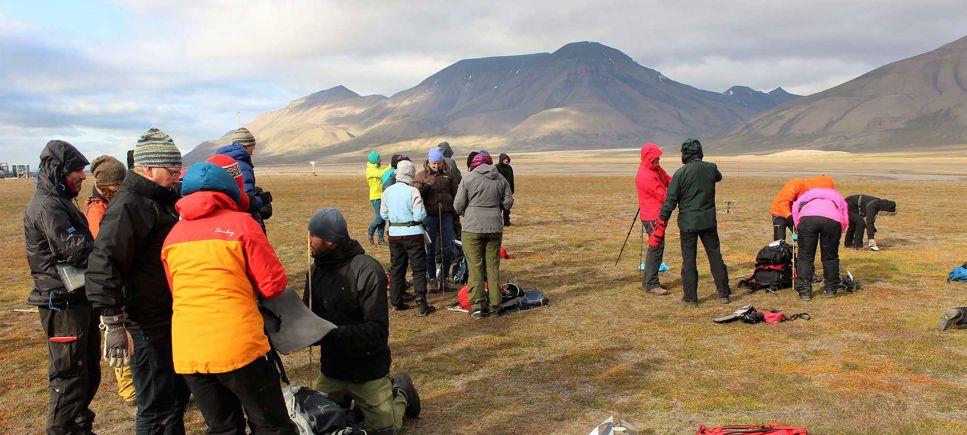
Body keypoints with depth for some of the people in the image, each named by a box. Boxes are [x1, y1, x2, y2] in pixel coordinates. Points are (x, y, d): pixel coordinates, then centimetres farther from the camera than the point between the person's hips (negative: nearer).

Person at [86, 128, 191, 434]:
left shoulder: (162, 199, 12)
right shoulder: (129, 205, -19)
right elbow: (103, 263, -29)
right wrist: (113, 324, -33)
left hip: (170, 317, 10)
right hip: (148, 326, -10)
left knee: (177, 392, 23)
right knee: (157, 408, -1)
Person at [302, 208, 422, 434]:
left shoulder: (367, 270, -22)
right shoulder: (318, 268, -2)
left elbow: (378, 330, -25)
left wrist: (333, 333, -37)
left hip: (367, 368, -6)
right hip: (331, 367, 6)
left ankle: (400, 392, 30)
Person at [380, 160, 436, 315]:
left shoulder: (387, 191, 1)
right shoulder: (412, 191, -15)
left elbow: (383, 214, 9)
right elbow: (420, 215, -18)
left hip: (394, 233, 5)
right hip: (412, 233, -5)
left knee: (396, 268, 15)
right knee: (419, 269, 1)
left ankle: (396, 301, 21)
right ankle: (421, 305, -1)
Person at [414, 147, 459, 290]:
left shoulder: (449, 176, 9)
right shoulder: (421, 176, 3)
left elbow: (456, 194, 17)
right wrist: (423, 191, -21)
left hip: (446, 215, 2)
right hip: (429, 216, -2)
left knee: (447, 249, 3)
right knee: (430, 250, 2)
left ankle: (444, 277, 18)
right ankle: (432, 280, 12)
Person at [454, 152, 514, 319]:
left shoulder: (468, 178, -5)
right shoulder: (501, 179, 7)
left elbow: (458, 205, -5)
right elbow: (508, 203, 9)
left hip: (473, 228, -4)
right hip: (495, 228, 4)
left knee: (475, 267, 1)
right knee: (493, 266, 10)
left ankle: (477, 306, -1)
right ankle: (495, 306, 13)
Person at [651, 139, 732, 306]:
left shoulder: (680, 173, -11)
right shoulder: (711, 168, -2)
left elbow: (670, 201, -11)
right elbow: (718, 177, 25)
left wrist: (660, 227, -7)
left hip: (688, 223, -3)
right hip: (709, 221, 3)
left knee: (689, 259, 4)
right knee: (715, 256, 13)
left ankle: (691, 297, 8)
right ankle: (724, 293, 19)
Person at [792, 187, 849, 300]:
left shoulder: (809, 193, 40)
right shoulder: (838, 198, 41)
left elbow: (795, 206, 21)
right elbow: (845, 218, 27)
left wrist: (798, 228, 24)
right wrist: (837, 236, 32)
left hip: (807, 218, -1)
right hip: (833, 220, 1)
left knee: (805, 257, 8)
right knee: (830, 257, 18)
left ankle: (804, 291, 5)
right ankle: (830, 289, 28)